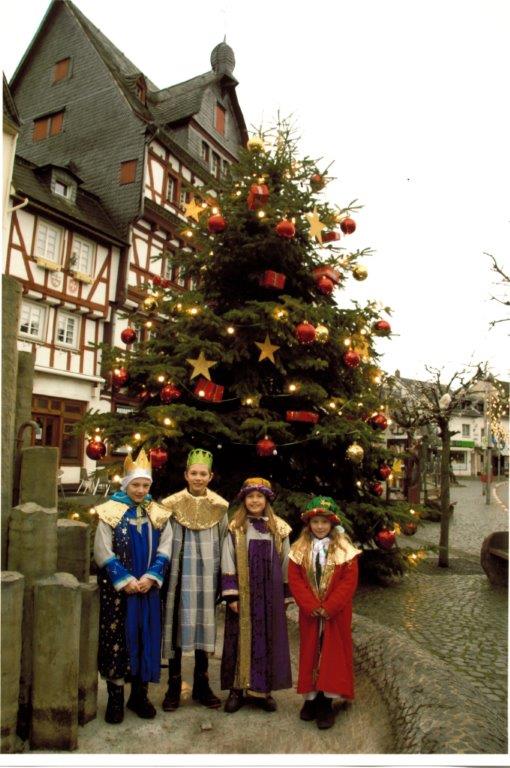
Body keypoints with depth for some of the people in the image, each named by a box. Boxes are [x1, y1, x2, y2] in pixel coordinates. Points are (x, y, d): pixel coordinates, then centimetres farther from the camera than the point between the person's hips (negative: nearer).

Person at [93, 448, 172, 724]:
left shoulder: (159, 513, 5)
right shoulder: (110, 512, -4)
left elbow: (165, 548, 2)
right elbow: (103, 552, -7)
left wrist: (151, 577, -12)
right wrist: (124, 580, -14)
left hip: (149, 588, 3)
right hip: (116, 589, -3)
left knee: (147, 639, 9)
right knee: (116, 639, 3)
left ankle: (139, 694, 25)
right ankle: (115, 698, 18)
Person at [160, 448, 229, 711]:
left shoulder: (218, 507, 4)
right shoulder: (173, 505, -2)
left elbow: (223, 544, 8)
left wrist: (223, 580, 7)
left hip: (206, 575, 2)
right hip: (180, 574, -2)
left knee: (205, 623, 9)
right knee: (177, 623, 2)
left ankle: (201, 684, 24)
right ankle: (174, 686, 17)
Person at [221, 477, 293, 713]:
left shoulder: (279, 528, 3)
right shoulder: (235, 528, -3)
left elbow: (285, 563, 7)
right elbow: (228, 564, -4)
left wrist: (285, 595, 6)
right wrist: (231, 595, -10)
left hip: (270, 595, 2)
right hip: (243, 595, -2)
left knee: (268, 639, 8)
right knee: (241, 639, 5)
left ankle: (263, 689, 22)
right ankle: (238, 689, 18)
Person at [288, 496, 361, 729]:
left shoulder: (344, 549, -7)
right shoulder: (299, 549, -1)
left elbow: (349, 581, -11)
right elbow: (295, 580, -4)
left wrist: (328, 608, -16)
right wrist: (312, 607, -15)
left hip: (336, 614, -2)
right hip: (309, 614, 2)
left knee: (333, 654, 4)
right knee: (310, 653, 10)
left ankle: (326, 703, 15)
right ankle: (311, 697, 25)